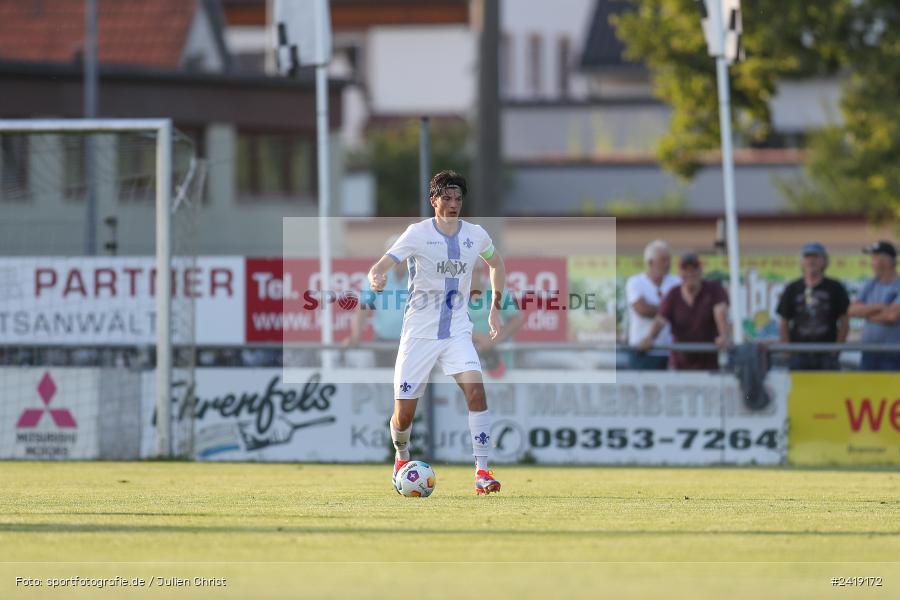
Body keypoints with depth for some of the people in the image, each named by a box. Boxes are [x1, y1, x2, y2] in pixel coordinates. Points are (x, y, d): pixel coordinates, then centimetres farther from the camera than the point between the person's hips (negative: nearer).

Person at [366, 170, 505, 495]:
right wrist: (376, 278, -42)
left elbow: (496, 264, 24)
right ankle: (402, 457, 35)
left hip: (458, 331, 2)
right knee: (404, 414, 0)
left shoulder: (475, 235, 2)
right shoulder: (418, 233, -9)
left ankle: (482, 472, -20)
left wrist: (495, 308, 17)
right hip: (419, 332, -2)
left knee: (476, 389, -23)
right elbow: (380, 266, -18)